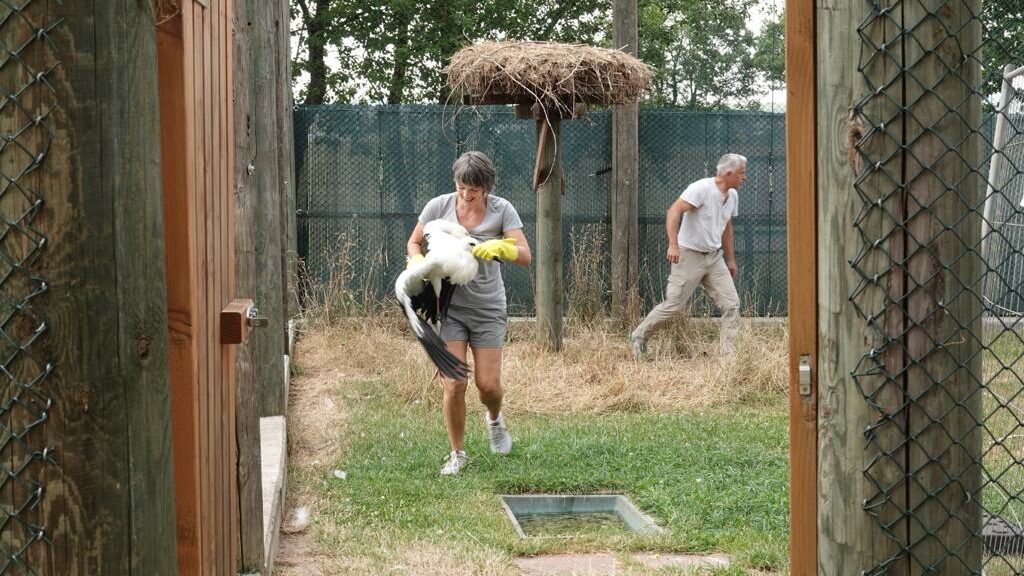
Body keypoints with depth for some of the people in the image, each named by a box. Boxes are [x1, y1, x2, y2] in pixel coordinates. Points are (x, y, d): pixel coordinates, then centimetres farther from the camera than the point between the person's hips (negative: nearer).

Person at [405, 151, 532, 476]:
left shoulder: (501, 210, -8)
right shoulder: (439, 206, -7)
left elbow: (525, 257, -13)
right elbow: (413, 244, 7)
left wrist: (500, 248, -33)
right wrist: (419, 266, -15)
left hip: (488, 308, 0)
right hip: (449, 304, 0)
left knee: (488, 384, -1)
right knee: (454, 384, -9)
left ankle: (494, 419, 37)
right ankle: (457, 454, 9)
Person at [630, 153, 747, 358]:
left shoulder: (733, 196, 8)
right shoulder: (701, 189, -17)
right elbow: (674, 211, -25)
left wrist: (730, 259, 24)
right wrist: (673, 244, -35)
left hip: (714, 257, 7)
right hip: (689, 255, -7)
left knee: (731, 304, -3)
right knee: (673, 305, -2)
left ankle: (729, 354, -1)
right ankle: (640, 336, 18)